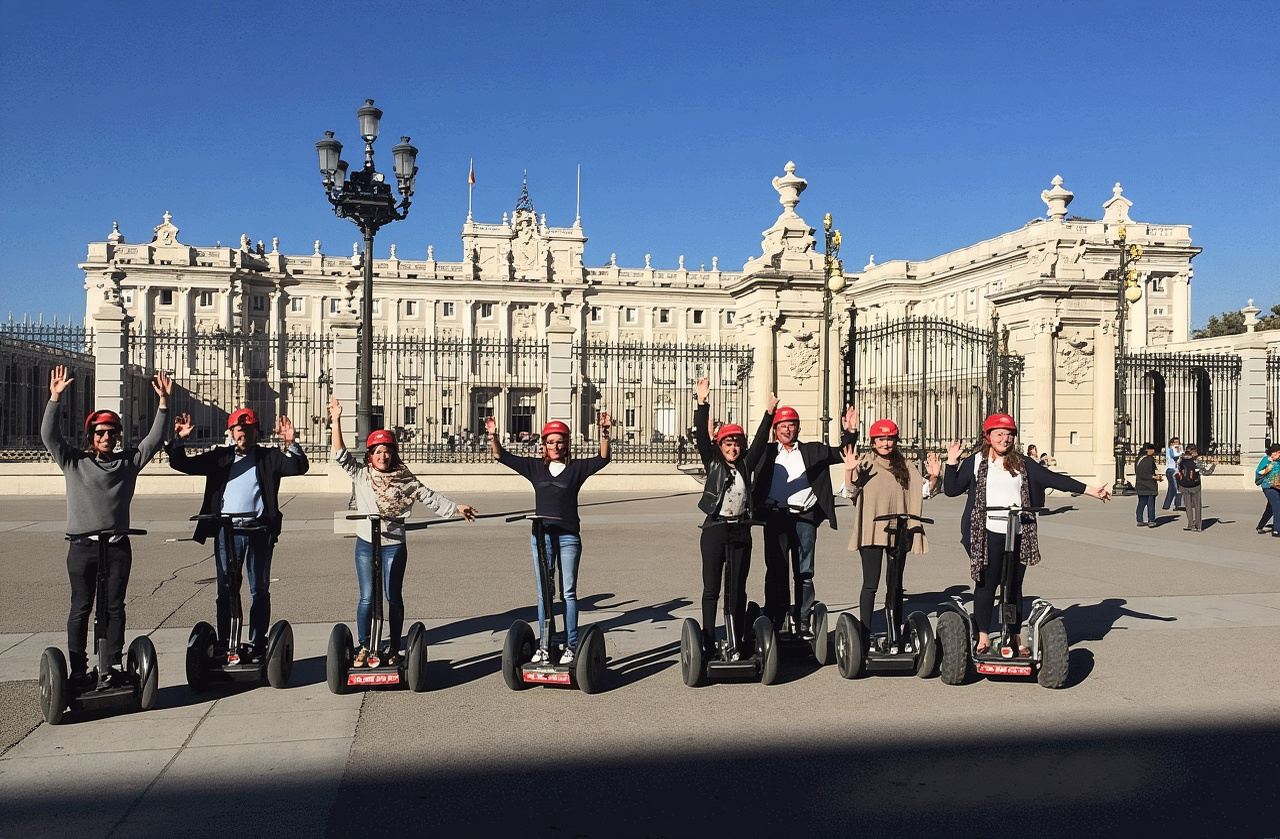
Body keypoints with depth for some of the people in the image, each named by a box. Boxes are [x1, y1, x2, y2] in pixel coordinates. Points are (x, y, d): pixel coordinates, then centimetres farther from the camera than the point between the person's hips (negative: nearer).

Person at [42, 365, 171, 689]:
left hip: (117, 546, 2)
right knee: (81, 608, 4)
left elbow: (154, 439, 4)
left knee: (114, 607, 6)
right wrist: (54, 398, -17)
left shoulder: (129, 461, 8)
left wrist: (163, 402, -6)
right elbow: (49, 436, -7)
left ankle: (111, 667, 11)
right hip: (82, 546, -2)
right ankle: (78, 671, 10)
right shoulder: (73, 462, 4)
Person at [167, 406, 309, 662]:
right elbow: (181, 464, 10)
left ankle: (257, 646, 13)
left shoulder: (269, 457, 10)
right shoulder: (219, 457, 13)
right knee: (226, 591, 4)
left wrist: (291, 444, -18)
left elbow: (300, 467, -2)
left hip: (259, 529, -1)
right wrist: (179, 440, -6)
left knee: (259, 590, 5)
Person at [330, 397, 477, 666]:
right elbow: (341, 455, -7)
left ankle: (393, 649, 15)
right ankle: (363, 648, 14)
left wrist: (456, 508, 1)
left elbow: (430, 497, 4)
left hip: (393, 544, 0)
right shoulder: (360, 475, 1)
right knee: (367, 598, 1)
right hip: (366, 543, 0)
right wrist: (336, 421, -15)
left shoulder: (405, 479, 1)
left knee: (394, 598, 4)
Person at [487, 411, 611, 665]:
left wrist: (604, 432, -24)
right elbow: (501, 456, 7)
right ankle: (543, 646, 14)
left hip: (568, 537, -2)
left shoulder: (577, 468, 2)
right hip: (541, 536, 2)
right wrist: (493, 436, -7)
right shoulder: (535, 467, 7)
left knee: (568, 593, 1)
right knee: (543, 594, 7)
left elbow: (602, 458, -11)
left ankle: (570, 647, 6)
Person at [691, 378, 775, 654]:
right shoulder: (712, 463, 3)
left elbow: (760, 442, 4)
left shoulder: (746, 465, 10)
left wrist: (769, 413, -6)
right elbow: (701, 437, -6)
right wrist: (702, 404, -15)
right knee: (711, 589, 1)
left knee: (737, 590, 8)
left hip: (741, 531, 3)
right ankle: (708, 644, 5)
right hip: (714, 530, -3)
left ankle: (737, 643, 14)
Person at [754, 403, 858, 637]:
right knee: (776, 572, -1)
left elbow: (841, 454, 11)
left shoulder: (813, 451, 15)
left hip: (804, 518, 1)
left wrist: (850, 433, -5)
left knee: (804, 573, 3)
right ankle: (774, 622, 3)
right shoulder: (767, 453, 13)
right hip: (775, 518, -1)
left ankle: (803, 622, 9)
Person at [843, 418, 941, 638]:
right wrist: (849, 471, -24)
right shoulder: (864, 462, -1)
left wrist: (934, 477, -9)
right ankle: (865, 633, 3)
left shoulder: (904, 466, 10)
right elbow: (850, 492, -7)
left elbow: (924, 491, 9)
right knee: (870, 584, -3)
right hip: (871, 530, -4)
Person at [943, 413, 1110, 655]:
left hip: (1018, 534, 3)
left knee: (1015, 587, 9)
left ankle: (1016, 638, 18)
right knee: (986, 584, 2)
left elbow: (1053, 479, 10)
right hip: (988, 533, -3)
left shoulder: (1023, 464, 12)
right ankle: (983, 637, 11)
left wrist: (1089, 490, 6)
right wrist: (952, 463, -9)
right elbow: (951, 489, 2)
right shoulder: (976, 462, 4)